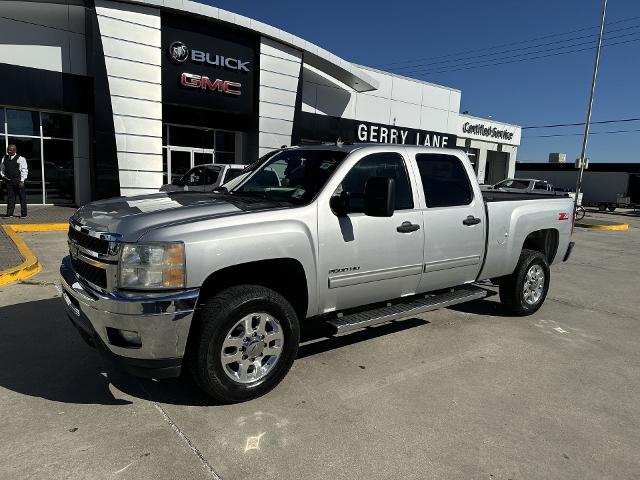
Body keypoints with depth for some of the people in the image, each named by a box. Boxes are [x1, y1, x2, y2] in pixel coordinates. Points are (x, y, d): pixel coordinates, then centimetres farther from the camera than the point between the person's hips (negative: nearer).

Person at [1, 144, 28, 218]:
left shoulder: (20, 159, -2)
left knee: (22, 197, -1)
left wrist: (22, 180, -11)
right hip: (8, 180, 4)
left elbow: (24, 170, -5)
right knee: (10, 197, 4)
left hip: (18, 180, -4)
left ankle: (23, 214, 4)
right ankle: (9, 213, 6)